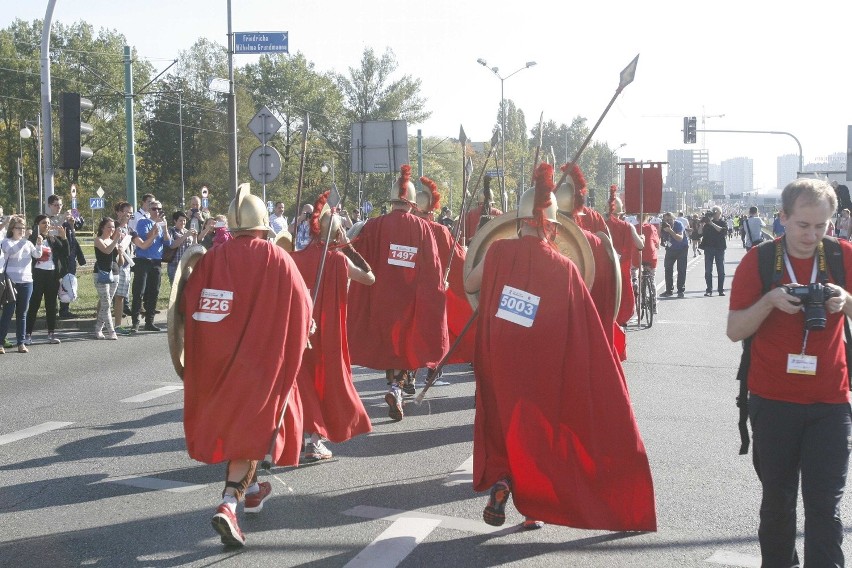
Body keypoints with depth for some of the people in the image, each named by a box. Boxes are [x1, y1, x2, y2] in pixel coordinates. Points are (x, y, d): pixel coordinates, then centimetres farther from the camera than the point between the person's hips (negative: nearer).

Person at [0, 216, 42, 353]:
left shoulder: (28, 243, 12)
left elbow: (37, 255, -1)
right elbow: (11, 250, -21)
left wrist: (38, 244, -18)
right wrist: (23, 241, -31)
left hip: (26, 282, 4)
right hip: (11, 282, -4)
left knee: (22, 313, 7)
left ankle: (21, 343, 11)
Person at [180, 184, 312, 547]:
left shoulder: (213, 258, -5)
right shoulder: (278, 260, -11)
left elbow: (188, 306, -3)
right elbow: (302, 311, -6)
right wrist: (295, 338, 15)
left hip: (218, 358, 4)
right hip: (262, 358, -3)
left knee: (229, 419, 22)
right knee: (251, 428, 4)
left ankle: (250, 490, 38)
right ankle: (229, 504, -13)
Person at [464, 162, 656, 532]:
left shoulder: (498, 252, -7)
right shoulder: (563, 267, -8)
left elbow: (468, 286, 10)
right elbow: (585, 330, -4)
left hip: (499, 363, 1)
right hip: (541, 367, 0)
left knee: (504, 422, 20)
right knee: (538, 430, 16)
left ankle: (500, 480, -1)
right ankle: (533, 506, 20)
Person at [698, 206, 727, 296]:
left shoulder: (723, 223, 6)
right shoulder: (707, 223, 11)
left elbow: (722, 230, -15)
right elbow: (700, 232, 0)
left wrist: (712, 223, -20)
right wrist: (702, 223, -14)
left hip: (719, 248, -1)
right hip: (708, 248, 2)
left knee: (721, 270, 0)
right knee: (708, 270, -1)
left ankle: (721, 290, 6)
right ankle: (709, 289, 2)